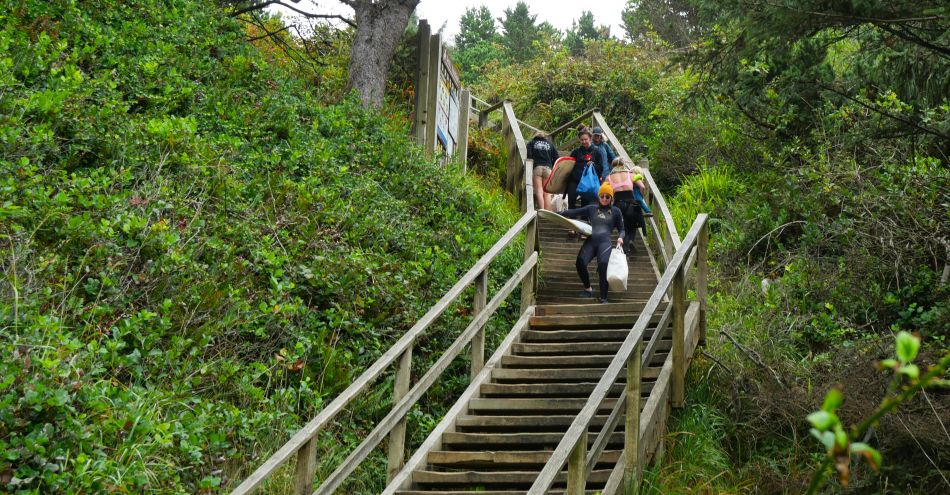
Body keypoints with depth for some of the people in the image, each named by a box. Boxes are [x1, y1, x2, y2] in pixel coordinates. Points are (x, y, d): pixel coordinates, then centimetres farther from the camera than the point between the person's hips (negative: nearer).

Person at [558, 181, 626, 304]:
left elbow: (621, 230, 21)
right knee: (581, 262, -26)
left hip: (605, 242, -2)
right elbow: (573, 212, 19)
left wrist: (620, 238, -1)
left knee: (603, 264, -31)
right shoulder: (591, 209, 21)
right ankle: (588, 289, 0)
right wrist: (556, 213, 10)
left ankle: (603, 298, -26)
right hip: (591, 240, 2)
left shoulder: (615, 211, 18)